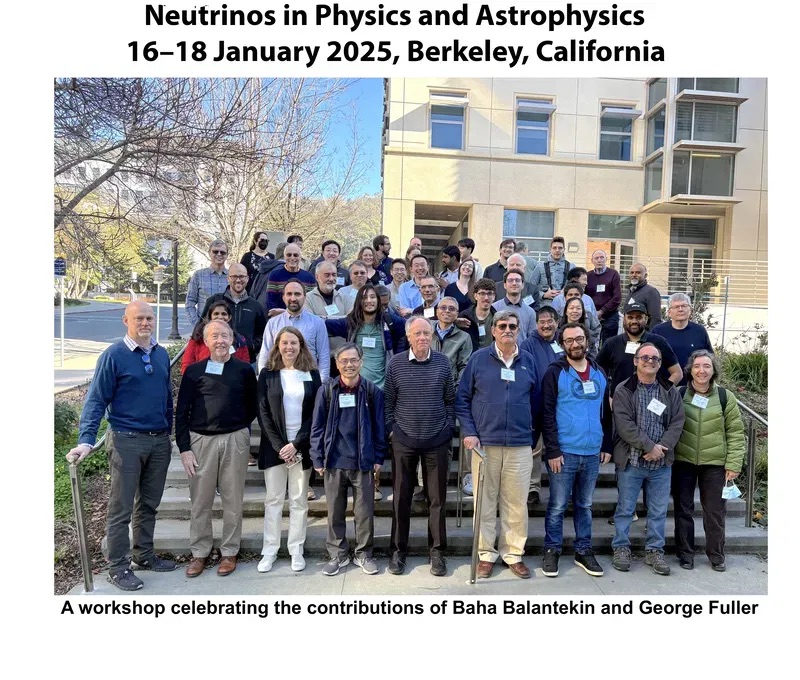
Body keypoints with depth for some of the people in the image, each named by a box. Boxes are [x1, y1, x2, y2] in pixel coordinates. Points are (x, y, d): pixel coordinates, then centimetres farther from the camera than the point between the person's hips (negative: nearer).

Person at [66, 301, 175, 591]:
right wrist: (86, 441, -18)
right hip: (127, 441, -5)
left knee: (149, 503, 15)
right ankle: (118, 567, 16)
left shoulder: (162, 354, 6)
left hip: (160, 441, 5)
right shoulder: (113, 355, -9)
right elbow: (96, 400, -10)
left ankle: (145, 555, 30)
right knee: (121, 507, 4)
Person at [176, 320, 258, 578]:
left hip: (235, 441, 0)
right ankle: (199, 552, 24)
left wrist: (238, 429, 9)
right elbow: (181, 412, 2)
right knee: (200, 500, 9)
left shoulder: (244, 370, 1)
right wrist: (184, 448, -3)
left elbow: (252, 406, 11)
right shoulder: (194, 371, 2)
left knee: (233, 499, 8)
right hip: (201, 440, 1)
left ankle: (230, 552, 22)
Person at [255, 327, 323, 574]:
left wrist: (296, 444, -11)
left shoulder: (311, 374, 2)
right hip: (274, 446, 0)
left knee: (299, 500, 7)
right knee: (273, 499, 6)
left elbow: (316, 413, -2)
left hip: (302, 446, 0)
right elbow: (263, 412, -3)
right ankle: (269, 551, 16)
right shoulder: (268, 374, 1)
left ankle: (296, 550, 17)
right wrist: (279, 445, -11)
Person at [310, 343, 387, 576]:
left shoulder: (372, 391, -1)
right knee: (335, 512, 12)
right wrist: (318, 459, -1)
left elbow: (379, 426, 3)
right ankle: (338, 554, 28)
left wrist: (378, 458, 1)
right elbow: (317, 427, 1)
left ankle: (363, 553, 27)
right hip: (334, 462, 1)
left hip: (363, 462, 0)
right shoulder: (326, 390, -1)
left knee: (365, 511, 8)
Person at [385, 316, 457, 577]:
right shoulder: (395, 363, -2)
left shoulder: (442, 362, 0)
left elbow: (451, 400, 7)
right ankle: (398, 550, 23)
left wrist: (449, 427, 2)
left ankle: (437, 551, 23)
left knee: (437, 498, 8)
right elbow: (388, 401, 4)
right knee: (401, 497, 9)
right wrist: (391, 428, -2)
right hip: (404, 441, 0)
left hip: (437, 441, 1)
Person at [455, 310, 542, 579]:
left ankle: (513, 553, 22)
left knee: (517, 503, 7)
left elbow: (536, 403, 13)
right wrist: (469, 432, -7)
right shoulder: (478, 358, 0)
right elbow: (462, 399, 1)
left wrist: (533, 437, 10)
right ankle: (486, 554, 20)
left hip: (520, 445, 2)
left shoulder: (528, 361, 7)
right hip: (484, 443, -1)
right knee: (485, 501, 7)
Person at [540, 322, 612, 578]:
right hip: (564, 452, -4)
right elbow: (547, 414, -10)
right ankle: (552, 551, 18)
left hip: (593, 453, 5)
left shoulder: (599, 374, 10)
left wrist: (607, 446, 10)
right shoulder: (555, 372, -6)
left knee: (585, 505, 16)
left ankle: (583, 551, 27)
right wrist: (552, 450, -15)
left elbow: (606, 412, 15)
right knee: (557, 505, 4)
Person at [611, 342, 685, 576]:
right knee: (625, 508, 6)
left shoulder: (670, 391, 8)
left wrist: (662, 447, -13)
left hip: (662, 462, 3)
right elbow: (624, 425, -12)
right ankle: (621, 548, 20)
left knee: (658, 511, 11)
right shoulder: (623, 390, -4)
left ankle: (654, 551, 25)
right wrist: (650, 446, -17)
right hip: (631, 461, -3)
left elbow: (677, 422, 1)